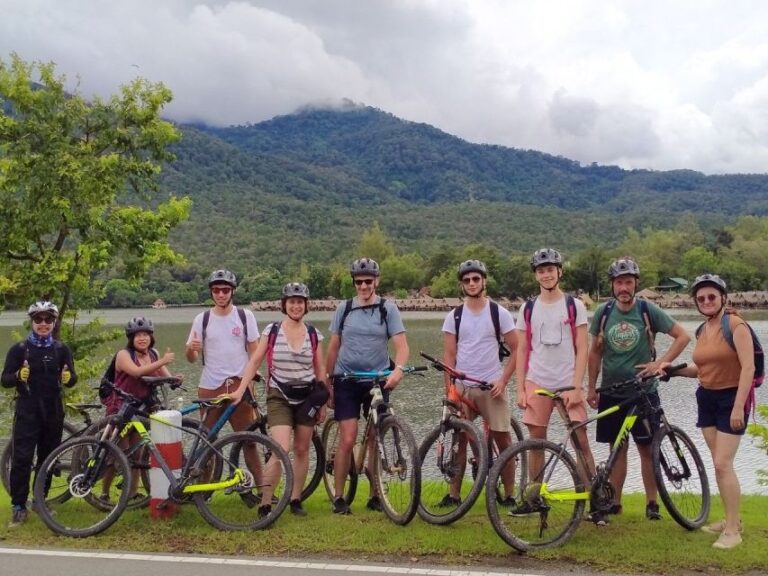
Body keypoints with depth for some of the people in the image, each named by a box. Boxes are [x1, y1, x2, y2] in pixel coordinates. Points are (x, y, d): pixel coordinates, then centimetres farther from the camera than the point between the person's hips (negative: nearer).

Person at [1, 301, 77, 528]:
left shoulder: (61, 349, 5)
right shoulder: (19, 349, -1)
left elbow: (71, 379, 2)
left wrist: (69, 377, -23)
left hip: (53, 412, 3)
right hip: (27, 411, -2)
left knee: (47, 458, 9)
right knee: (22, 459, -7)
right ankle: (18, 507, 0)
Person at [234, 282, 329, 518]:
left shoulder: (314, 335, 3)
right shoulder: (272, 331, -2)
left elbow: (320, 371, 8)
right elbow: (255, 362, -1)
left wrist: (323, 403, 8)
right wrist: (240, 390, -10)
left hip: (306, 397, 3)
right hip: (279, 397, -3)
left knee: (301, 450, 9)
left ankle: (295, 500, 23)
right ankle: (265, 505, -7)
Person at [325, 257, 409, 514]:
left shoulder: (388, 308, -1)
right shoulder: (344, 308, 4)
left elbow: (401, 345, -9)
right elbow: (333, 347, 10)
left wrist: (398, 369, -28)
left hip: (377, 380, 0)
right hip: (347, 380, 0)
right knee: (348, 439, -6)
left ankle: (374, 496, 18)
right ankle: (338, 496, 5)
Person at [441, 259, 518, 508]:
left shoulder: (499, 313, 1)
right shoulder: (453, 316, 6)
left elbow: (516, 350, 2)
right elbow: (448, 355, 4)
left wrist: (503, 380, -8)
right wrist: (450, 389, -4)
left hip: (492, 387, -1)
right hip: (462, 387, 2)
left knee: (503, 441, 0)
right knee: (459, 440, 4)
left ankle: (509, 495, 10)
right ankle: (453, 494, 12)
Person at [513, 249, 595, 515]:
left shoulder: (574, 306, 1)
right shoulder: (528, 309, 8)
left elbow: (582, 349, -2)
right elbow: (522, 351, 9)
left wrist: (577, 387, -10)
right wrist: (520, 389, 1)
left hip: (568, 385, -2)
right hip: (537, 383, 2)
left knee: (581, 441, -6)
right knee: (536, 441, 6)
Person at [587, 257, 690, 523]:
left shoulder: (647, 310, -6)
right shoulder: (603, 312, 0)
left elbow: (682, 336, -3)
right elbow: (595, 351, 8)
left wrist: (660, 363, -12)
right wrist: (592, 388, 6)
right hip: (611, 392, 2)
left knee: (646, 447, 3)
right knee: (617, 447, 9)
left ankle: (652, 503, 13)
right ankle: (615, 502, 16)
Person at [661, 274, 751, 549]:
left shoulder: (735, 325, -13)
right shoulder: (702, 331, 9)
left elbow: (748, 367, -18)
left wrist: (738, 406, -23)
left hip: (731, 399, -7)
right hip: (707, 398, 7)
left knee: (722, 464, -11)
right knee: (719, 463, 11)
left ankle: (733, 530, -2)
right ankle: (731, 519, 23)